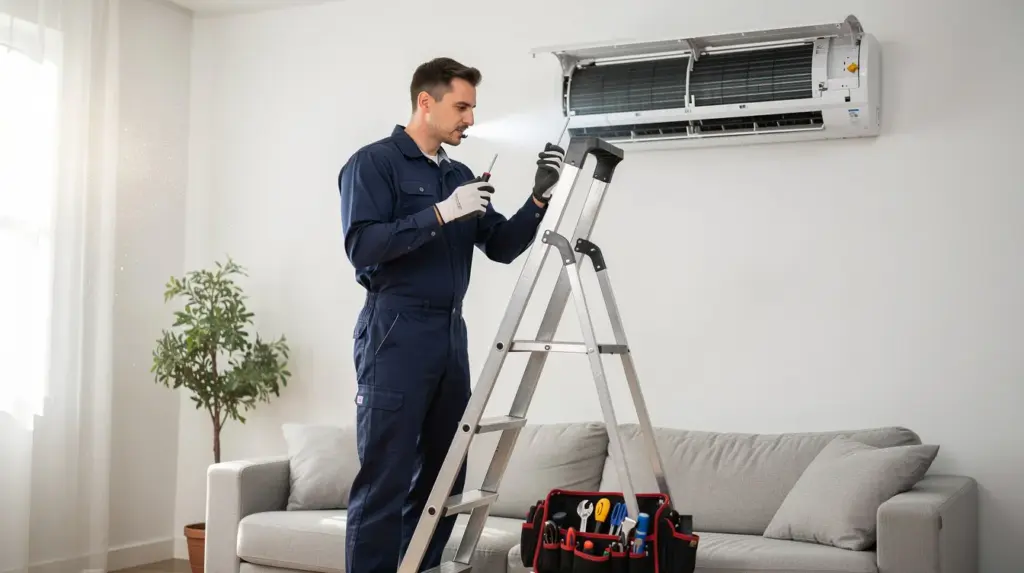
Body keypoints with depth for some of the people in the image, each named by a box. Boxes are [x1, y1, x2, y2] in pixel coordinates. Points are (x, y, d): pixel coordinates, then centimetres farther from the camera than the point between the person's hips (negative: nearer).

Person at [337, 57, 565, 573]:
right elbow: (362, 246, -16)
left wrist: (540, 196, -1)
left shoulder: (460, 175, 18)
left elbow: (502, 247, 14)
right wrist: (441, 213, -20)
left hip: (451, 334, 7)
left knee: (442, 478, 8)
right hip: (395, 333, -7)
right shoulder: (373, 163, -3)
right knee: (385, 482, -8)